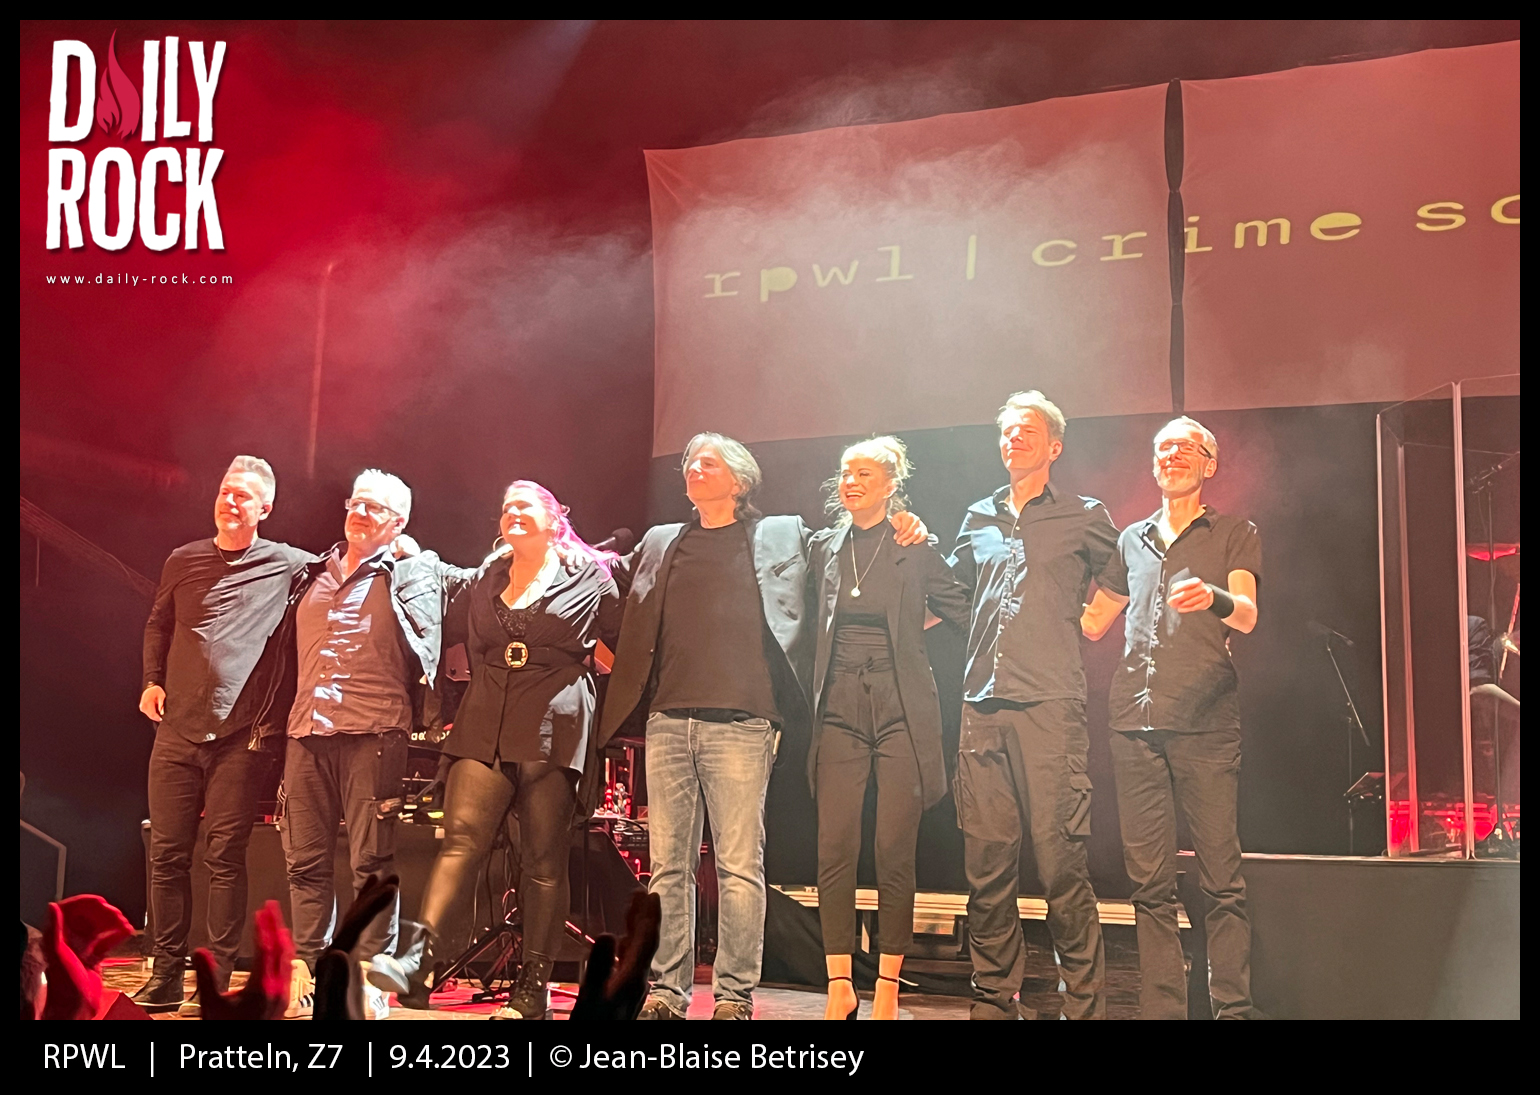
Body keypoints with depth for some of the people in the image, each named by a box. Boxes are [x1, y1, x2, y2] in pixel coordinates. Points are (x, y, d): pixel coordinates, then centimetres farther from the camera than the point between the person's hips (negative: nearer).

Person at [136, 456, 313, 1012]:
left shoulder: (289, 565, 1)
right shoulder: (184, 561, 12)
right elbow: (158, 626, 23)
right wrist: (152, 680, 12)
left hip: (240, 737, -3)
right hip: (176, 730, 3)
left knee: (226, 858, -2)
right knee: (167, 854, 5)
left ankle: (218, 978, 6)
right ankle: (166, 974, 15)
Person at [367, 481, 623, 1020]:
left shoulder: (589, 576, 7)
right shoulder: (486, 581, 18)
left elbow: (626, 644, 9)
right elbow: (447, 630, 27)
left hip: (553, 732, -3)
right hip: (484, 731, 3)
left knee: (544, 860, -1)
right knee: (462, 837, -14)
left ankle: (533, 987, 3)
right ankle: (417, 963, -24)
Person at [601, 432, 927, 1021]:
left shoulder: (782, 537, 12)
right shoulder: (660, 544, 21)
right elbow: (612, 582, 32)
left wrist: (905, 531, 0)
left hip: (740, 724, -3)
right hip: (668, 720, 4)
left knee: (739, 864, -5)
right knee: (668, 864, 5)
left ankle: (735, 995, 1)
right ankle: (664, 991, 11)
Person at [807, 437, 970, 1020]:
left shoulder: (915, 548, 2)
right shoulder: (823, 546, 12)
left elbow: (964, 611, 9)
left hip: (901, 709, -2)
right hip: (839, 709, 3)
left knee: (895, 850, -1)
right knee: (835, 847, -4)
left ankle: (888, 984, 7)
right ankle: (840, 983, 3)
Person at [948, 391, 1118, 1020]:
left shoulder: (1085, 518, 10)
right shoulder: (978, 520, 20)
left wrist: (1086, 624, 11)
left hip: (1051, 707, -4)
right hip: (982, 708, 4)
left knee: (1060, 863, -8)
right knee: (986, 865, 3)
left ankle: (1084, 1005, -1)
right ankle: (995, 1002, 11)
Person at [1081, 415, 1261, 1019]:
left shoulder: (1233, 533, 12)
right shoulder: (1132, 540, 23)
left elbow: (1247, 616, -3)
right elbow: (1091, 623, 27)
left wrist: (1214, 598, -25)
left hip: (1206, 722, -3)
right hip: (1135, 721, 3)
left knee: (1221, 879, -7)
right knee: (1150, 882, 1)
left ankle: (1233, 1007, -3)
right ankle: (1161, 1008, 3)